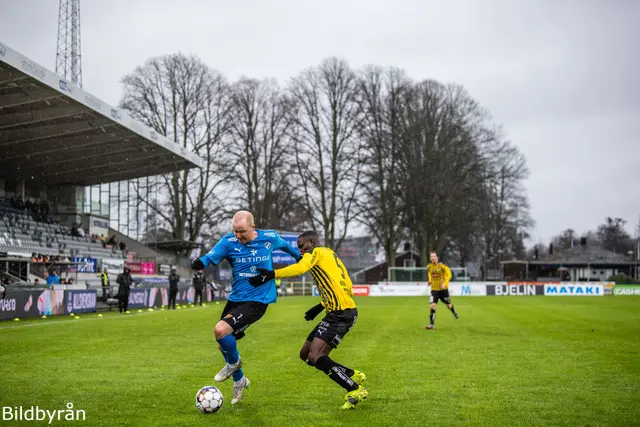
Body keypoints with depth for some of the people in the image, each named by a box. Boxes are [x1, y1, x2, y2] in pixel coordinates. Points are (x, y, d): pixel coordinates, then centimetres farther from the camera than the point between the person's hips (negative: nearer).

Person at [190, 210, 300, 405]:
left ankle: (234, 363, 7)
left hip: (257, 301, -4)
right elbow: (210, 257, -19)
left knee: (221, 330, -23)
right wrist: (199, 263, -42)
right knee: (224, 343, 9)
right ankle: (239, 381, 35)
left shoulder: (269, 237, -7)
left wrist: (299, 256, 33)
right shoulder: (229, 242, -7)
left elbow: (285, 245, 16)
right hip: (235, 299, 4)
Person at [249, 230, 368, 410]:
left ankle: (355, 390, -9)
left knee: (315, 356, -18)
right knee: (306, 354, 10)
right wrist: (322, 306, 25)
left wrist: (271, 274, -33)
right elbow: (342, 286, 27)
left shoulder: (316, 252, -3)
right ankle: (353, 376, 17)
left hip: (342, 313, -10)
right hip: (337, 312, 10)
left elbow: (300, 268, -25)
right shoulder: (330, 254, 24)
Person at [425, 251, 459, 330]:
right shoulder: (429, 267, 0)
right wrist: (430, 281, -2)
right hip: (434, 289, 2)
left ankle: (454, 312, 52)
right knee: (432, 305, -15)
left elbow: (449, 275, -15)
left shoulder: (442, 266, -14)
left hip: (443, 289, -2)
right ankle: (432, 324, -9)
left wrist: (444, 283, -28)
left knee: (448, 305, 16)